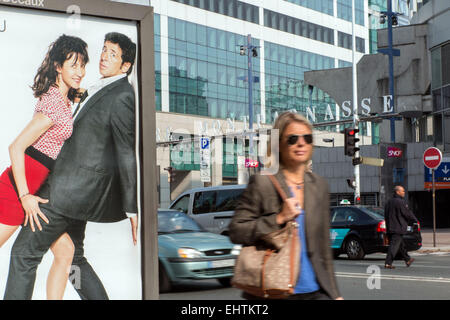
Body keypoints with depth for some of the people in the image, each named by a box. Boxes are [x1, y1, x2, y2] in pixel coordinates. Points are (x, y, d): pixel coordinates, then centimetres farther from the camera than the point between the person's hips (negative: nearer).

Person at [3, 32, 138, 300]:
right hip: (79, 187, 10)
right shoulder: (100, 89, 13)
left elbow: (127, 153, -18)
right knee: (73, 257, 18)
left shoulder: (120, 97, -17)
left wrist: (132, 208, -17)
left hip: (73, 187, -10)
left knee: (24, 252, -3)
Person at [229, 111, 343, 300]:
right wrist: (279, 218, -16)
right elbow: (235, 232, -9)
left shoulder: (319, 185, 12)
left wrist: (334, 293, 15)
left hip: (314, 290, 5)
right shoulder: (262, 183, -5)